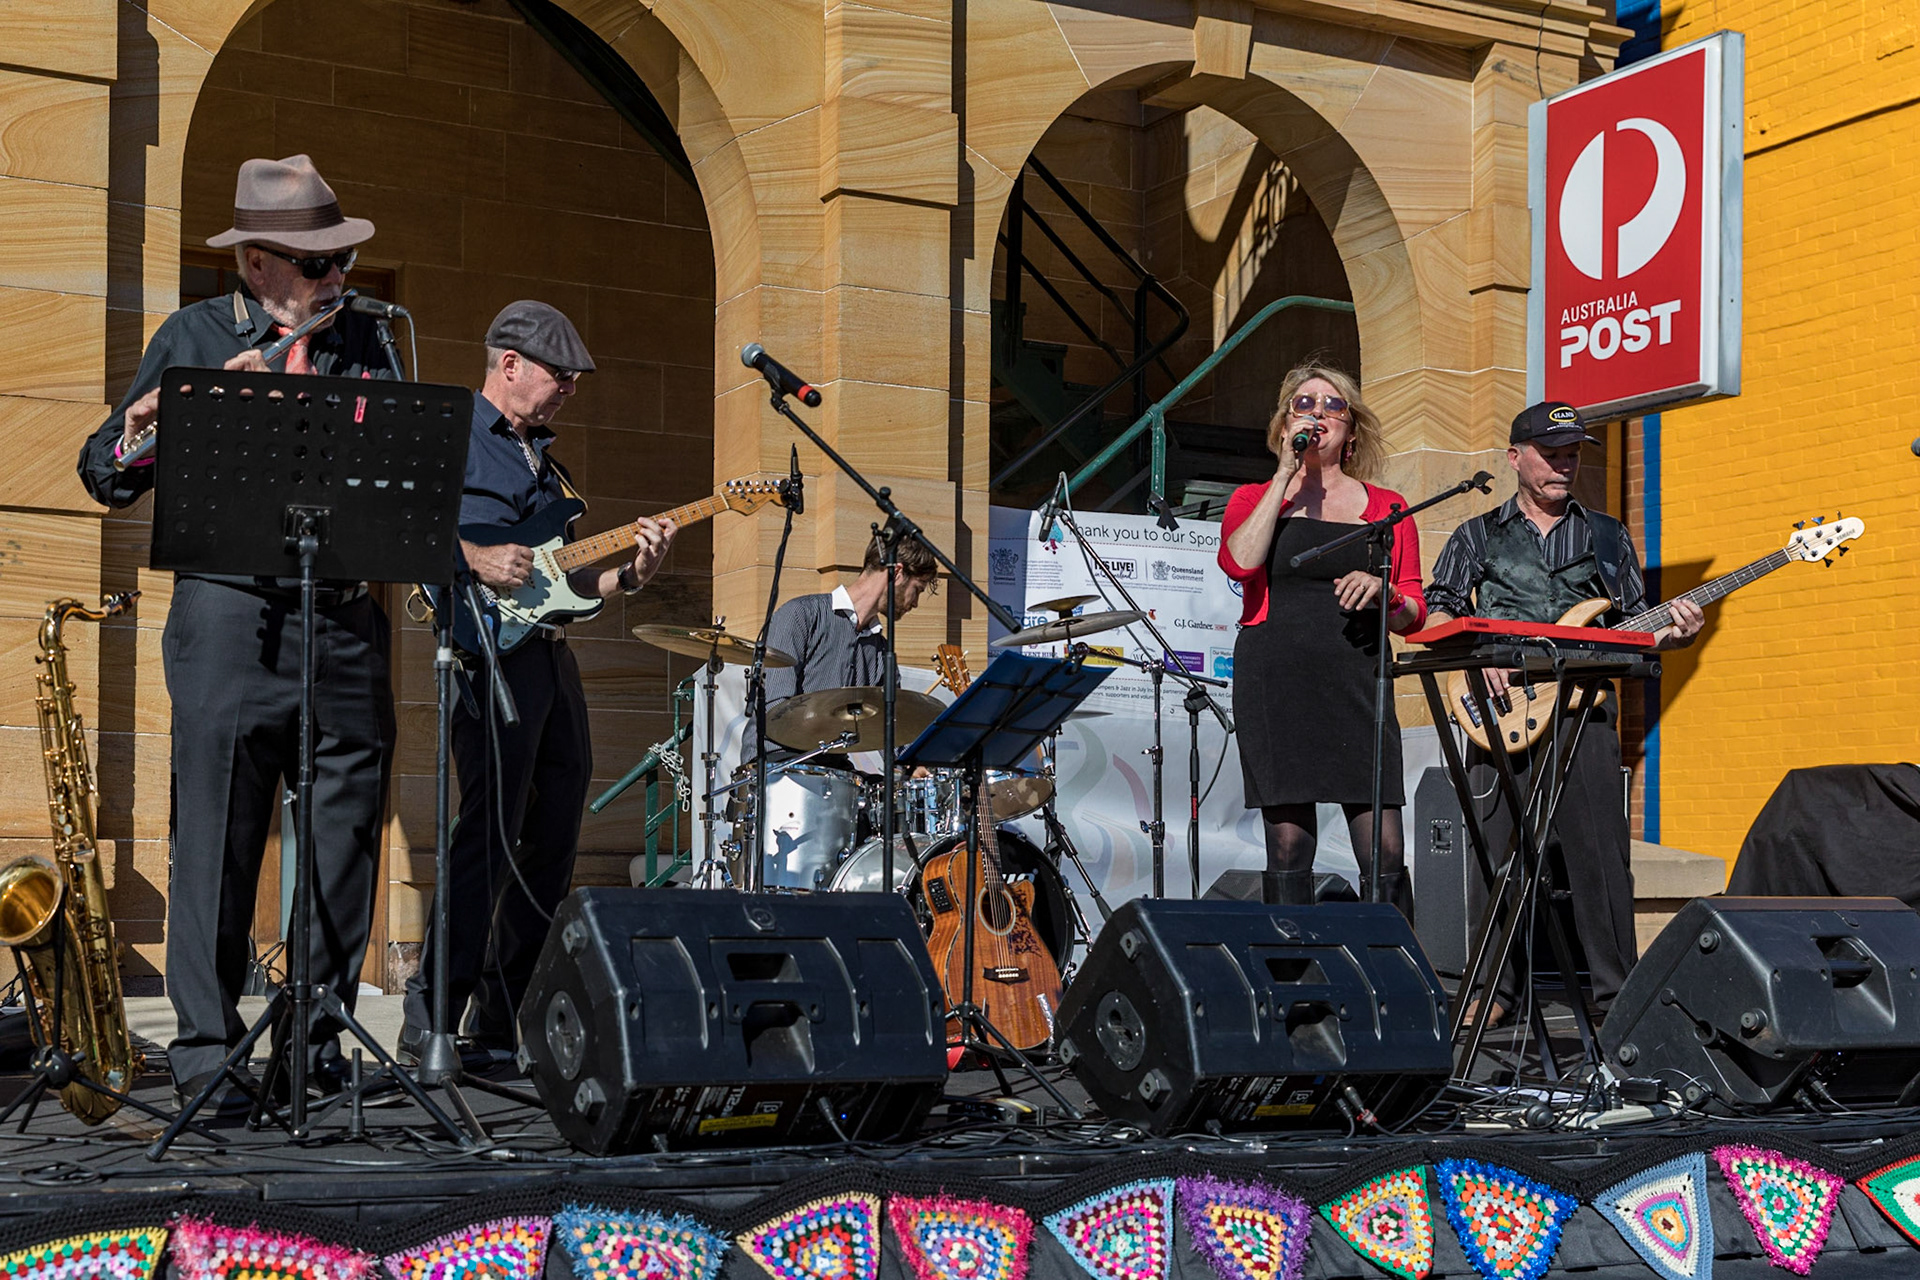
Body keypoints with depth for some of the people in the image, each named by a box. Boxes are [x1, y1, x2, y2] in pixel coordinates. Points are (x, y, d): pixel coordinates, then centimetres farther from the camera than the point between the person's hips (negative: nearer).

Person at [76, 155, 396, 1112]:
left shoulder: (361, 343, 13)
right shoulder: (193, 336, 6)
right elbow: (104, 476, 6)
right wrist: (147, 427, -16)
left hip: (345, 618, 3)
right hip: (231, 612, -3)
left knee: (344, 841, 5)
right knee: (216, 840, -4)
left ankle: (321, 1039, 16)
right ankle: (205, 1051, 3)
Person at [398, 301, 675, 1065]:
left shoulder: (547, 460, 24)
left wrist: (630, 573, 7)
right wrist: (473, 559, -20)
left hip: (552, 656, 9)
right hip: (489, 653, -9)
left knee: (552, 846, 8)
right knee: (488, 840, -14)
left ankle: (500, 1023, 16)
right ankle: (426, 1028, -10)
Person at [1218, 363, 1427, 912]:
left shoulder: (1385, 508, 16)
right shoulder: (1255, 499, 14)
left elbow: (1412, 615, 13)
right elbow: (1240, 561, -10)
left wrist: (1382, 593, -10)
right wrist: (1287, 473, -5)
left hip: (1356, 679, 1)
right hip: (1275, 677, -1)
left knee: (1384, 849, -8)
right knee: (1288, 843, -3)